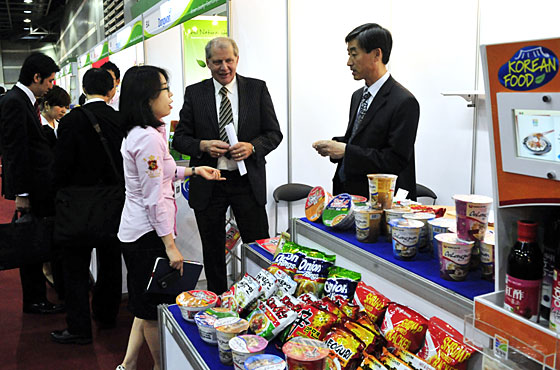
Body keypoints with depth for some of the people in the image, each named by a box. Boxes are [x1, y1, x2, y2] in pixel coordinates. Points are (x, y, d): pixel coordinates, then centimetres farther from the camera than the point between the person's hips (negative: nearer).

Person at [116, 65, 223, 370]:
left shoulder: (136, 133, 10)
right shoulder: (149, 138, -20)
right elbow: (154, 199, -21)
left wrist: (194, 171, 19)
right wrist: (171, 245, -18)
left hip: (134, 232, 10)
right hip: (148, 236, -10)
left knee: (147, 306, 20)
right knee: (155, 310, 6)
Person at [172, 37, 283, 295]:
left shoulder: (257, 89, 3)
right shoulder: (194, 93, 4)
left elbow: (274, 133, 3)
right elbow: (179, 138, 4)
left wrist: (252, 147, -17)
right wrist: (202, 146, -16)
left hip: (248, 182, -1)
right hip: (208, 184, 1)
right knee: (213, 252, 13)